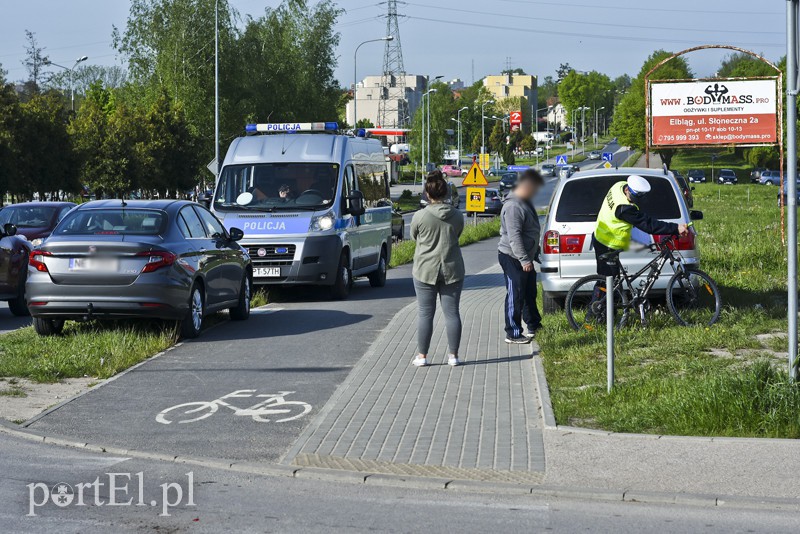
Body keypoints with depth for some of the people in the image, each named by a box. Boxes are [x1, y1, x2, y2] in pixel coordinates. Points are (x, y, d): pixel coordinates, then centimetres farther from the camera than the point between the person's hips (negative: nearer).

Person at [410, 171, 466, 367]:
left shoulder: (420, 216, -10)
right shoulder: (457, 216, -3)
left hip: (426, 270, -2)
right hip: (452, 270, 2)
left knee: (425, 313, 5)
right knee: (452, 312, 7)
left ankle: (422, 355, 9)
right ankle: (453, 355, 10)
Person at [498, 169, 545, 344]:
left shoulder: (525, 202, 12)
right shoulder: (513, 206, -23)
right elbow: (514, 237, -27)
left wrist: (531, 255, 26)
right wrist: (524, 260, -28)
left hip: (525, 257, 10)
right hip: (513, 258, -10)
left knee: (530, 293, 20)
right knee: (516, 296, -5)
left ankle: (534, 325, 33)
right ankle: (513, 333, 1)